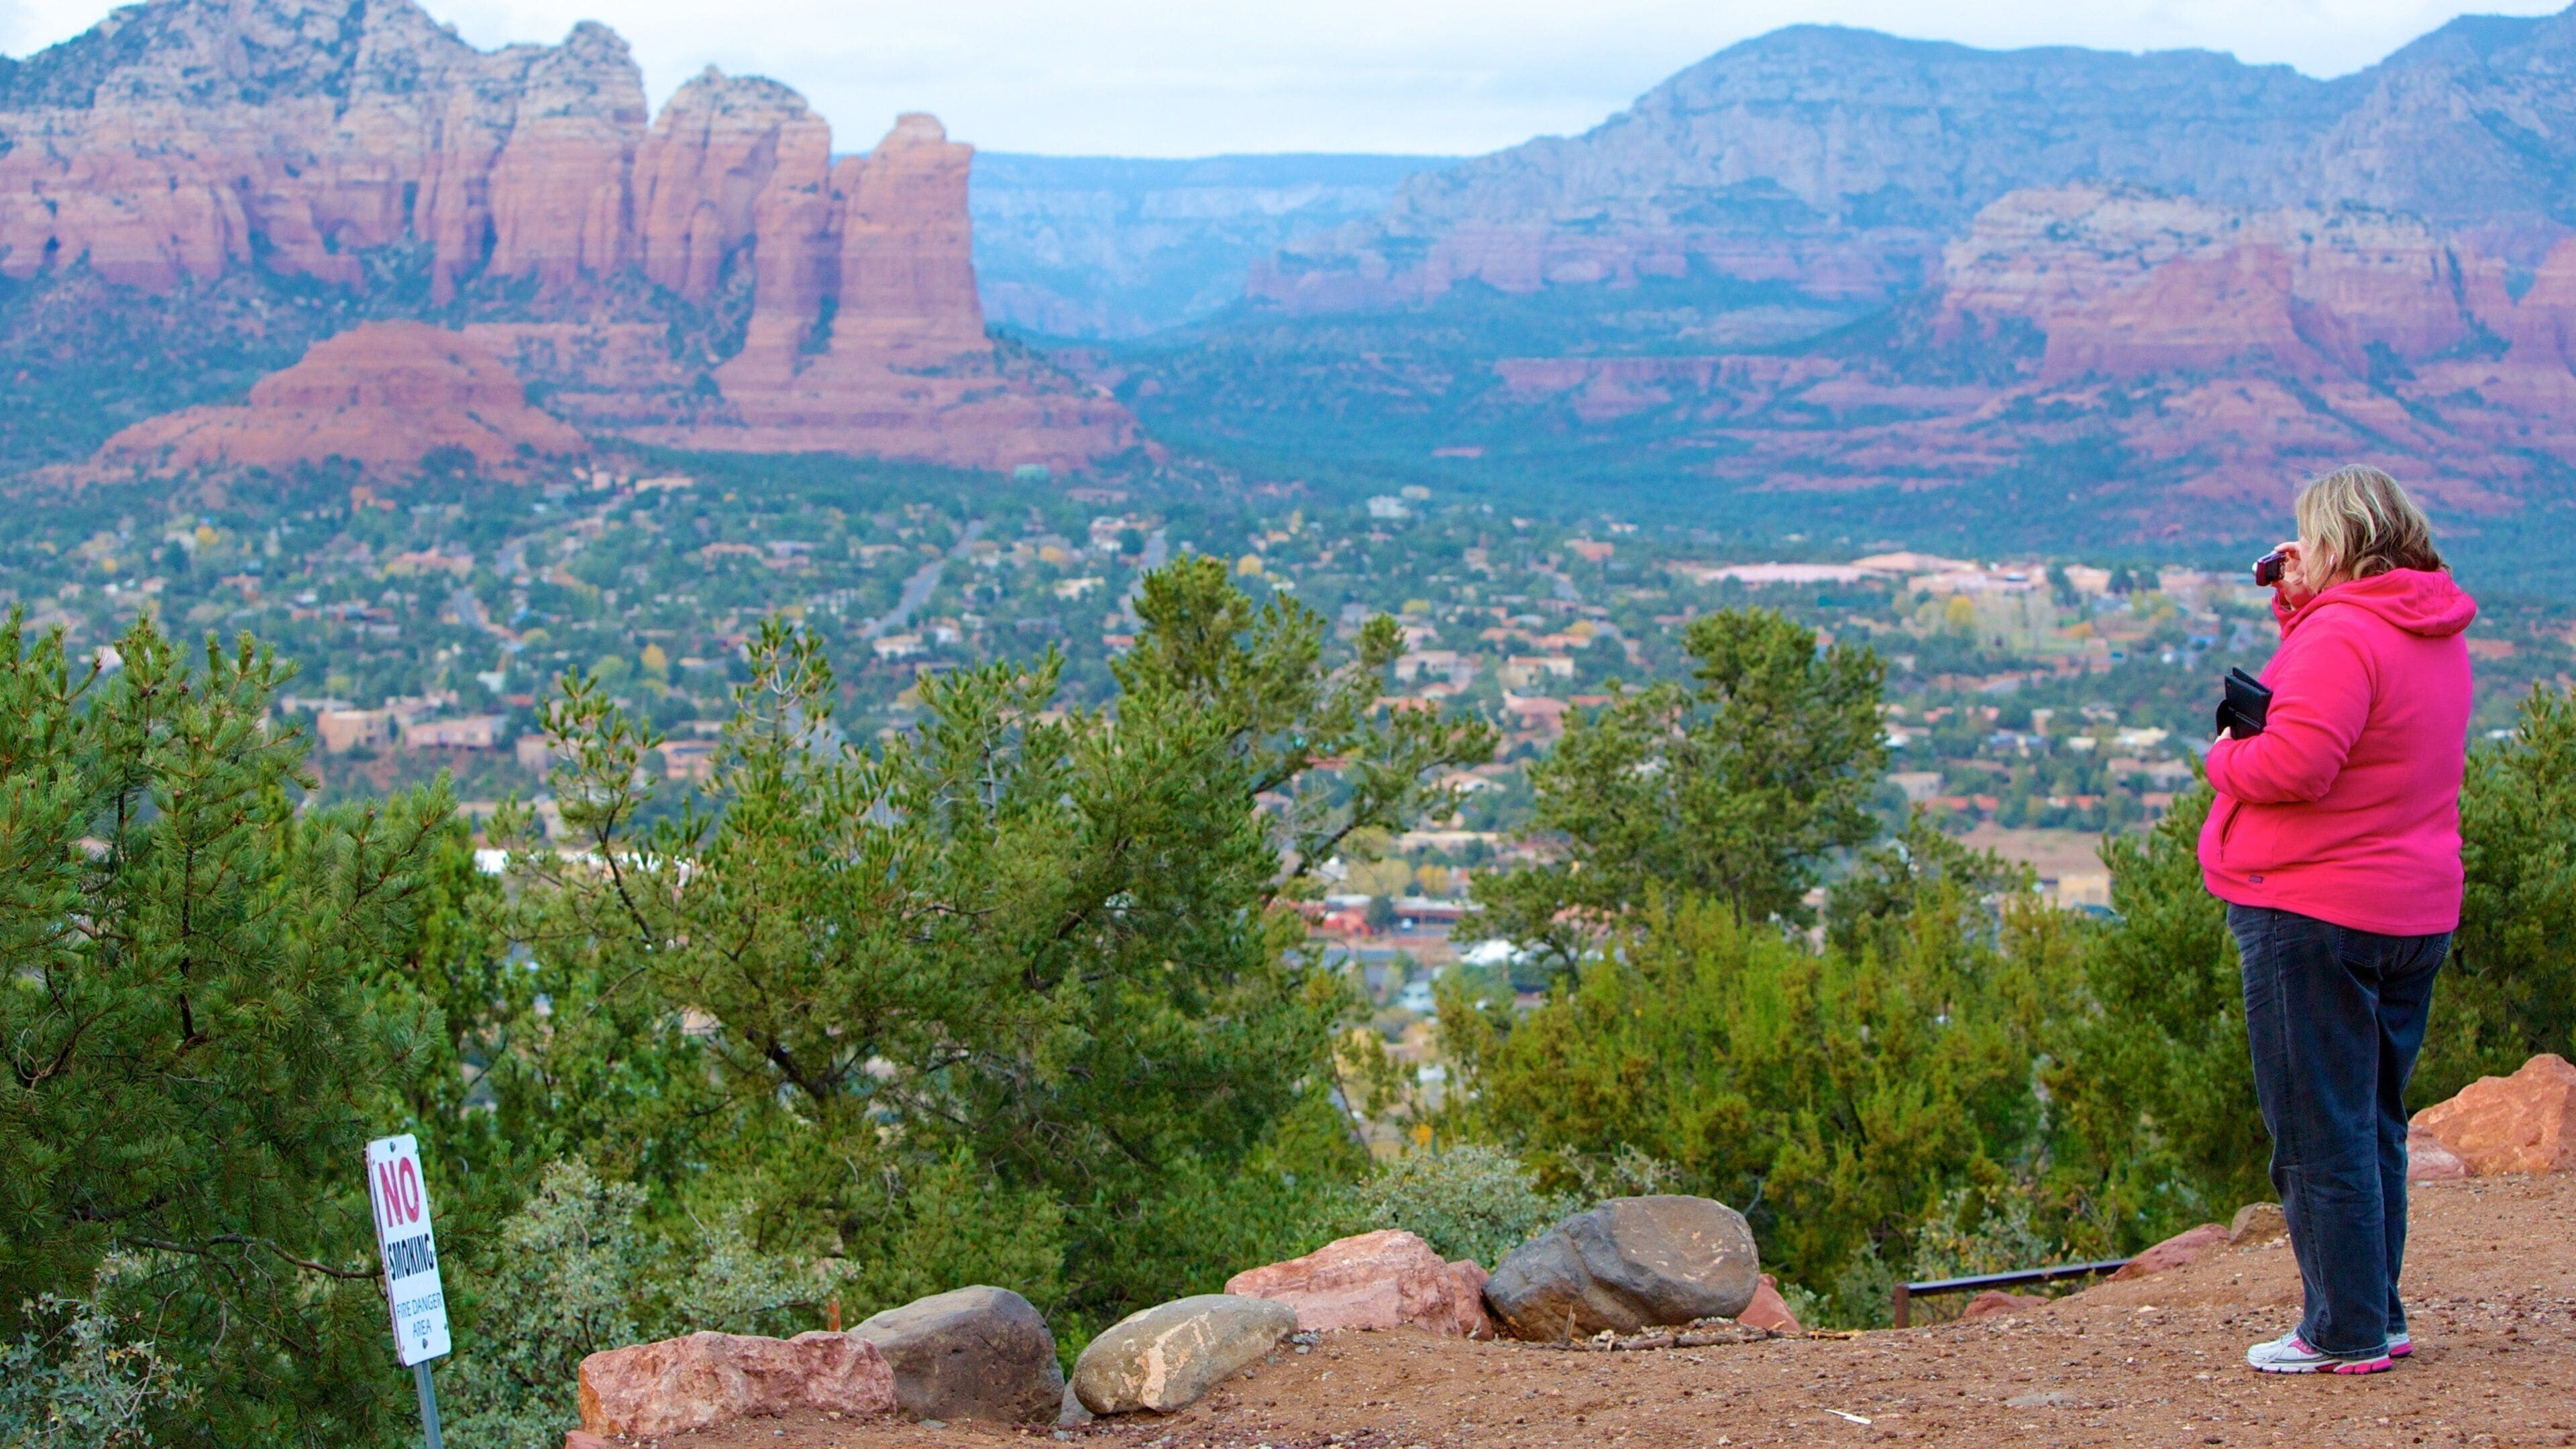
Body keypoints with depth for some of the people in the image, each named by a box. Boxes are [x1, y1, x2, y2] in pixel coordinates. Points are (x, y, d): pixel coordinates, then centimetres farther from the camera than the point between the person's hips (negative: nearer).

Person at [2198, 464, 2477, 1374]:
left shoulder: (2342, 636, -18)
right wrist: (2297, 602, 14)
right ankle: (2376, 1317, 22)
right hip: (2415, 913, 10)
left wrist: (2225, 757, -7)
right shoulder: (2434, 638, 12)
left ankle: (2347, 1334, 0)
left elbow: (2293, 762, -27)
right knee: (2372, 1125, 16)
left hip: (2314, 912, -10)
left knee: (2320, 1132, -3)